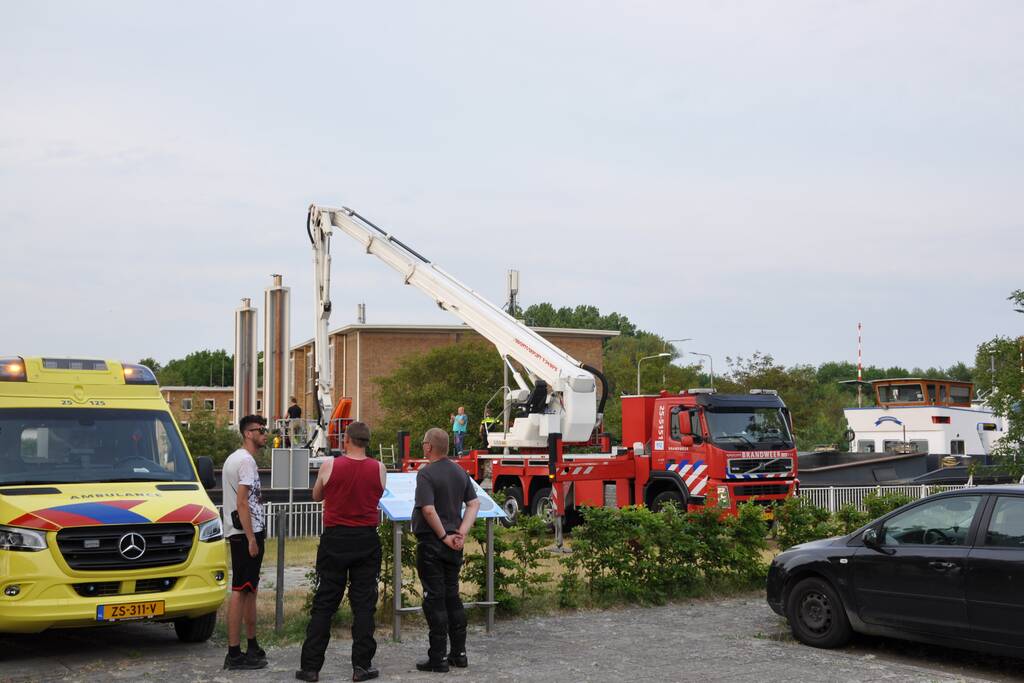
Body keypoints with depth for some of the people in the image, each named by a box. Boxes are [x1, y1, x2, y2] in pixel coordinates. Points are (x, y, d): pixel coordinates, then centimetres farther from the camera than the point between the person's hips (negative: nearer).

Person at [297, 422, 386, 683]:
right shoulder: (379, 469, -4)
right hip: (367, 541, 1)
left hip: (334, 540, 0)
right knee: (364, 603, 6)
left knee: (323, 604, 5)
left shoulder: (329, 466, -7)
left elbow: (317, 495, 10)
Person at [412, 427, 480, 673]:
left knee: (434, 599, -2)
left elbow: (429, 510, -24)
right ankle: (458, 653, 18)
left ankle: (438, 658, 1)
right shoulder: (459, 472, 9)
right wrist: (461, 533, -2)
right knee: (452, 596, 15)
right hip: (454, 546, 7)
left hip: (431, 543, -7)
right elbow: (474, 504, 6)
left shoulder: (426, 474, -15)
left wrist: (444, 536, -14)